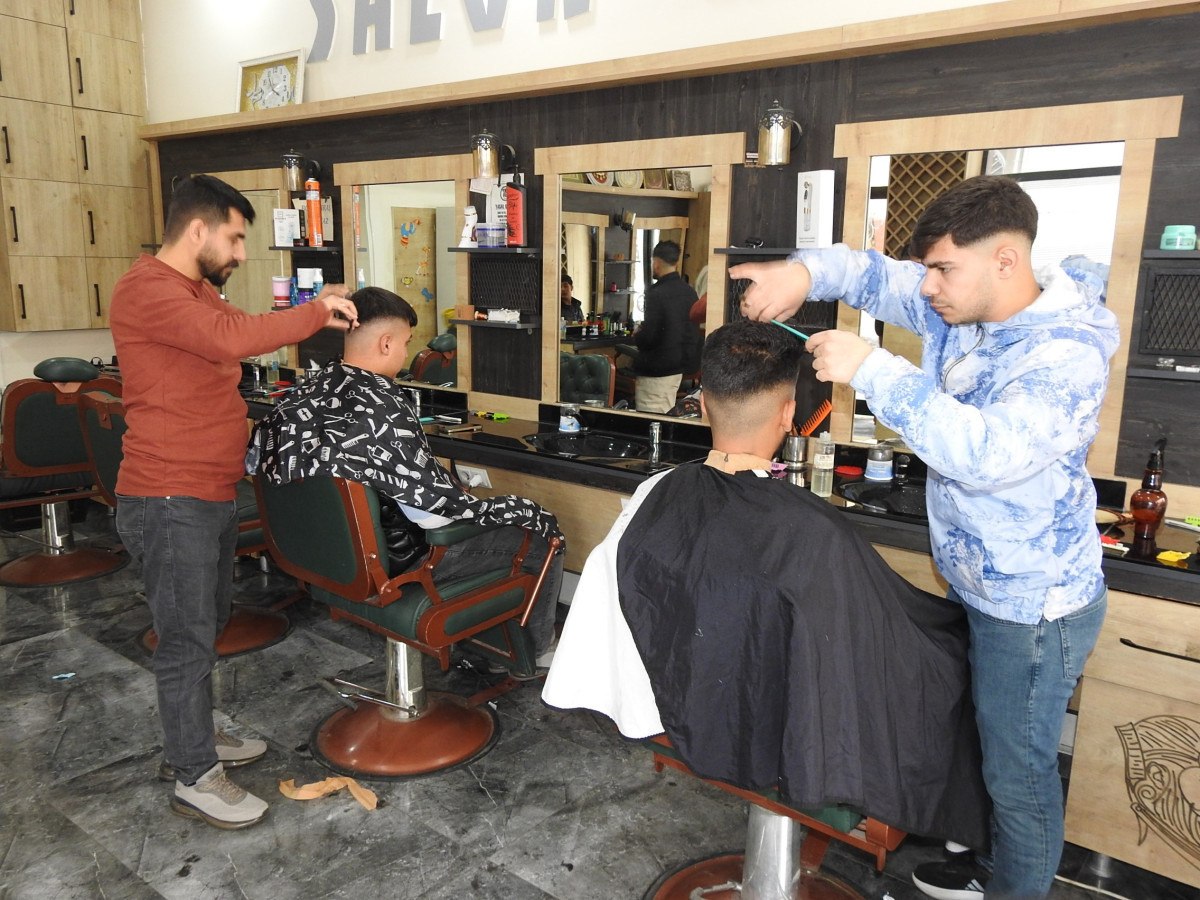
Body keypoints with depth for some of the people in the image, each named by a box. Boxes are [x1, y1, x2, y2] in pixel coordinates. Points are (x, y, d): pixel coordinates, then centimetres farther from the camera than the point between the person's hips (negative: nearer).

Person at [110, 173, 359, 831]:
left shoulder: (200, 290, 17)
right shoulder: (147, 289, -18)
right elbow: (233, 339, -32)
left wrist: (318, 310, 4)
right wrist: (315, 312, -21)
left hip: (212, 494, 10)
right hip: (170, 502, -10)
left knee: (204, 626, 21)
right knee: (188, 640, 1)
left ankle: (190, 741, 38)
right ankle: (194, 778, 16)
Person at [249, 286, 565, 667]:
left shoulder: (305, 394, -5)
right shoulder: (383, 406, -29)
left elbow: (254, 460, 8)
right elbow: (435, 510, -30)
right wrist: (528, 511, -18)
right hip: (392, 561, -9)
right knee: (545, 533, 3)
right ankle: (538, 650, 25)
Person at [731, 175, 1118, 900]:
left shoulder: (1065, 356, -27)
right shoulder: (964, 309, -4)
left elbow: (991, 452, -42)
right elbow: (877, 276, 3)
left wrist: (871, 369, -40)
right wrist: (805, 272, -20)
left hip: (1034, 608, -8)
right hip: (977, 587, 9)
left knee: (1019, 768, 11)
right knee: (988, 741, 26)